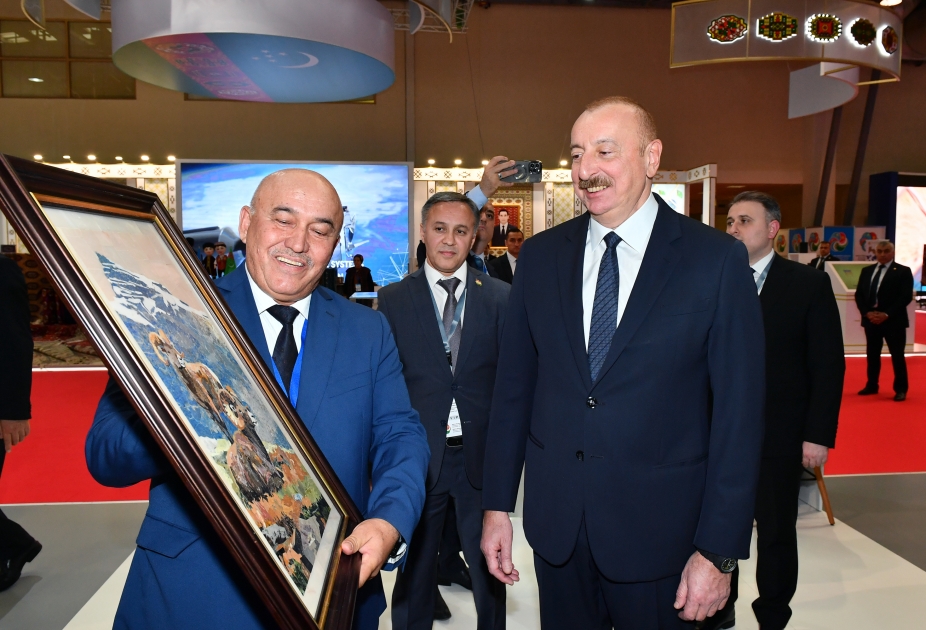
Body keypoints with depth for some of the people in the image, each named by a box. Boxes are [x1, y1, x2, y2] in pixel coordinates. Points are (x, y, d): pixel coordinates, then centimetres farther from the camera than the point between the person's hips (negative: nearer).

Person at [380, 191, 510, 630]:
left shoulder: (500, 297, 0)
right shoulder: (393, 300, 0)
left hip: (481, 455, 1)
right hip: (418, 455, 0)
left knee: (489, 568, 17)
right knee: (414, 570, 17)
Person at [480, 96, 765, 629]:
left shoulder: (717, 259, -9)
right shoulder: (540, 256, 1)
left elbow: (739, 412, -9)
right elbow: (514, 386, 3)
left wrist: (720, 551, -9)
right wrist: (497, 504, 3)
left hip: (658, 526, -2)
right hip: (555, 521, 3)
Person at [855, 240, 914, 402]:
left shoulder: (903, 271, -2)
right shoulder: (866, 271, 11)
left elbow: (906, 296, -10)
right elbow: (859, 294, 8)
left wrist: (887, 314, -17)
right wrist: (867, 313, -8)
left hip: (894, 320, -4)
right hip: (871, 319, 4)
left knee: (897, 355, 1)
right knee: (872, 354, 11)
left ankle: (901, 389, 11)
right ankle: (871, 385, 22)